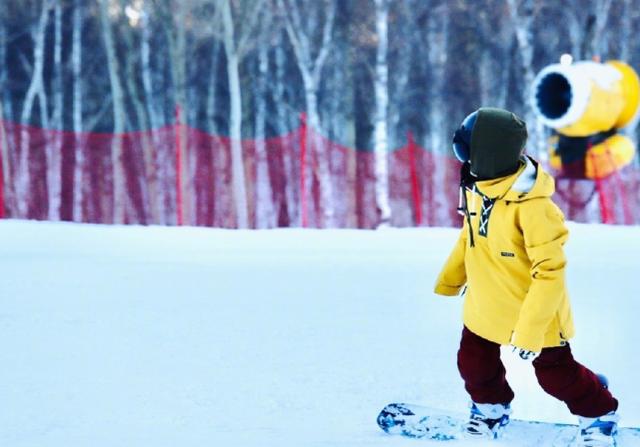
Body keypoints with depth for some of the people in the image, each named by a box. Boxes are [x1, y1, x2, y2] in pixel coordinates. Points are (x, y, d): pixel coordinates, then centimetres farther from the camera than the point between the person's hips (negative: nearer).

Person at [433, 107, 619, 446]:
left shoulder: (530, 204, -33)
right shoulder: (477, 188, -8)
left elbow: (550, 271, -30)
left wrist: (529, 330, -30)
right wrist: (448, 280, 24)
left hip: (534, 311, -7)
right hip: (485, 309, 7)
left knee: (556, 374, 9)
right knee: (475, 365, 18)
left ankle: (599, 414, 35)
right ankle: (491, 407, 48)